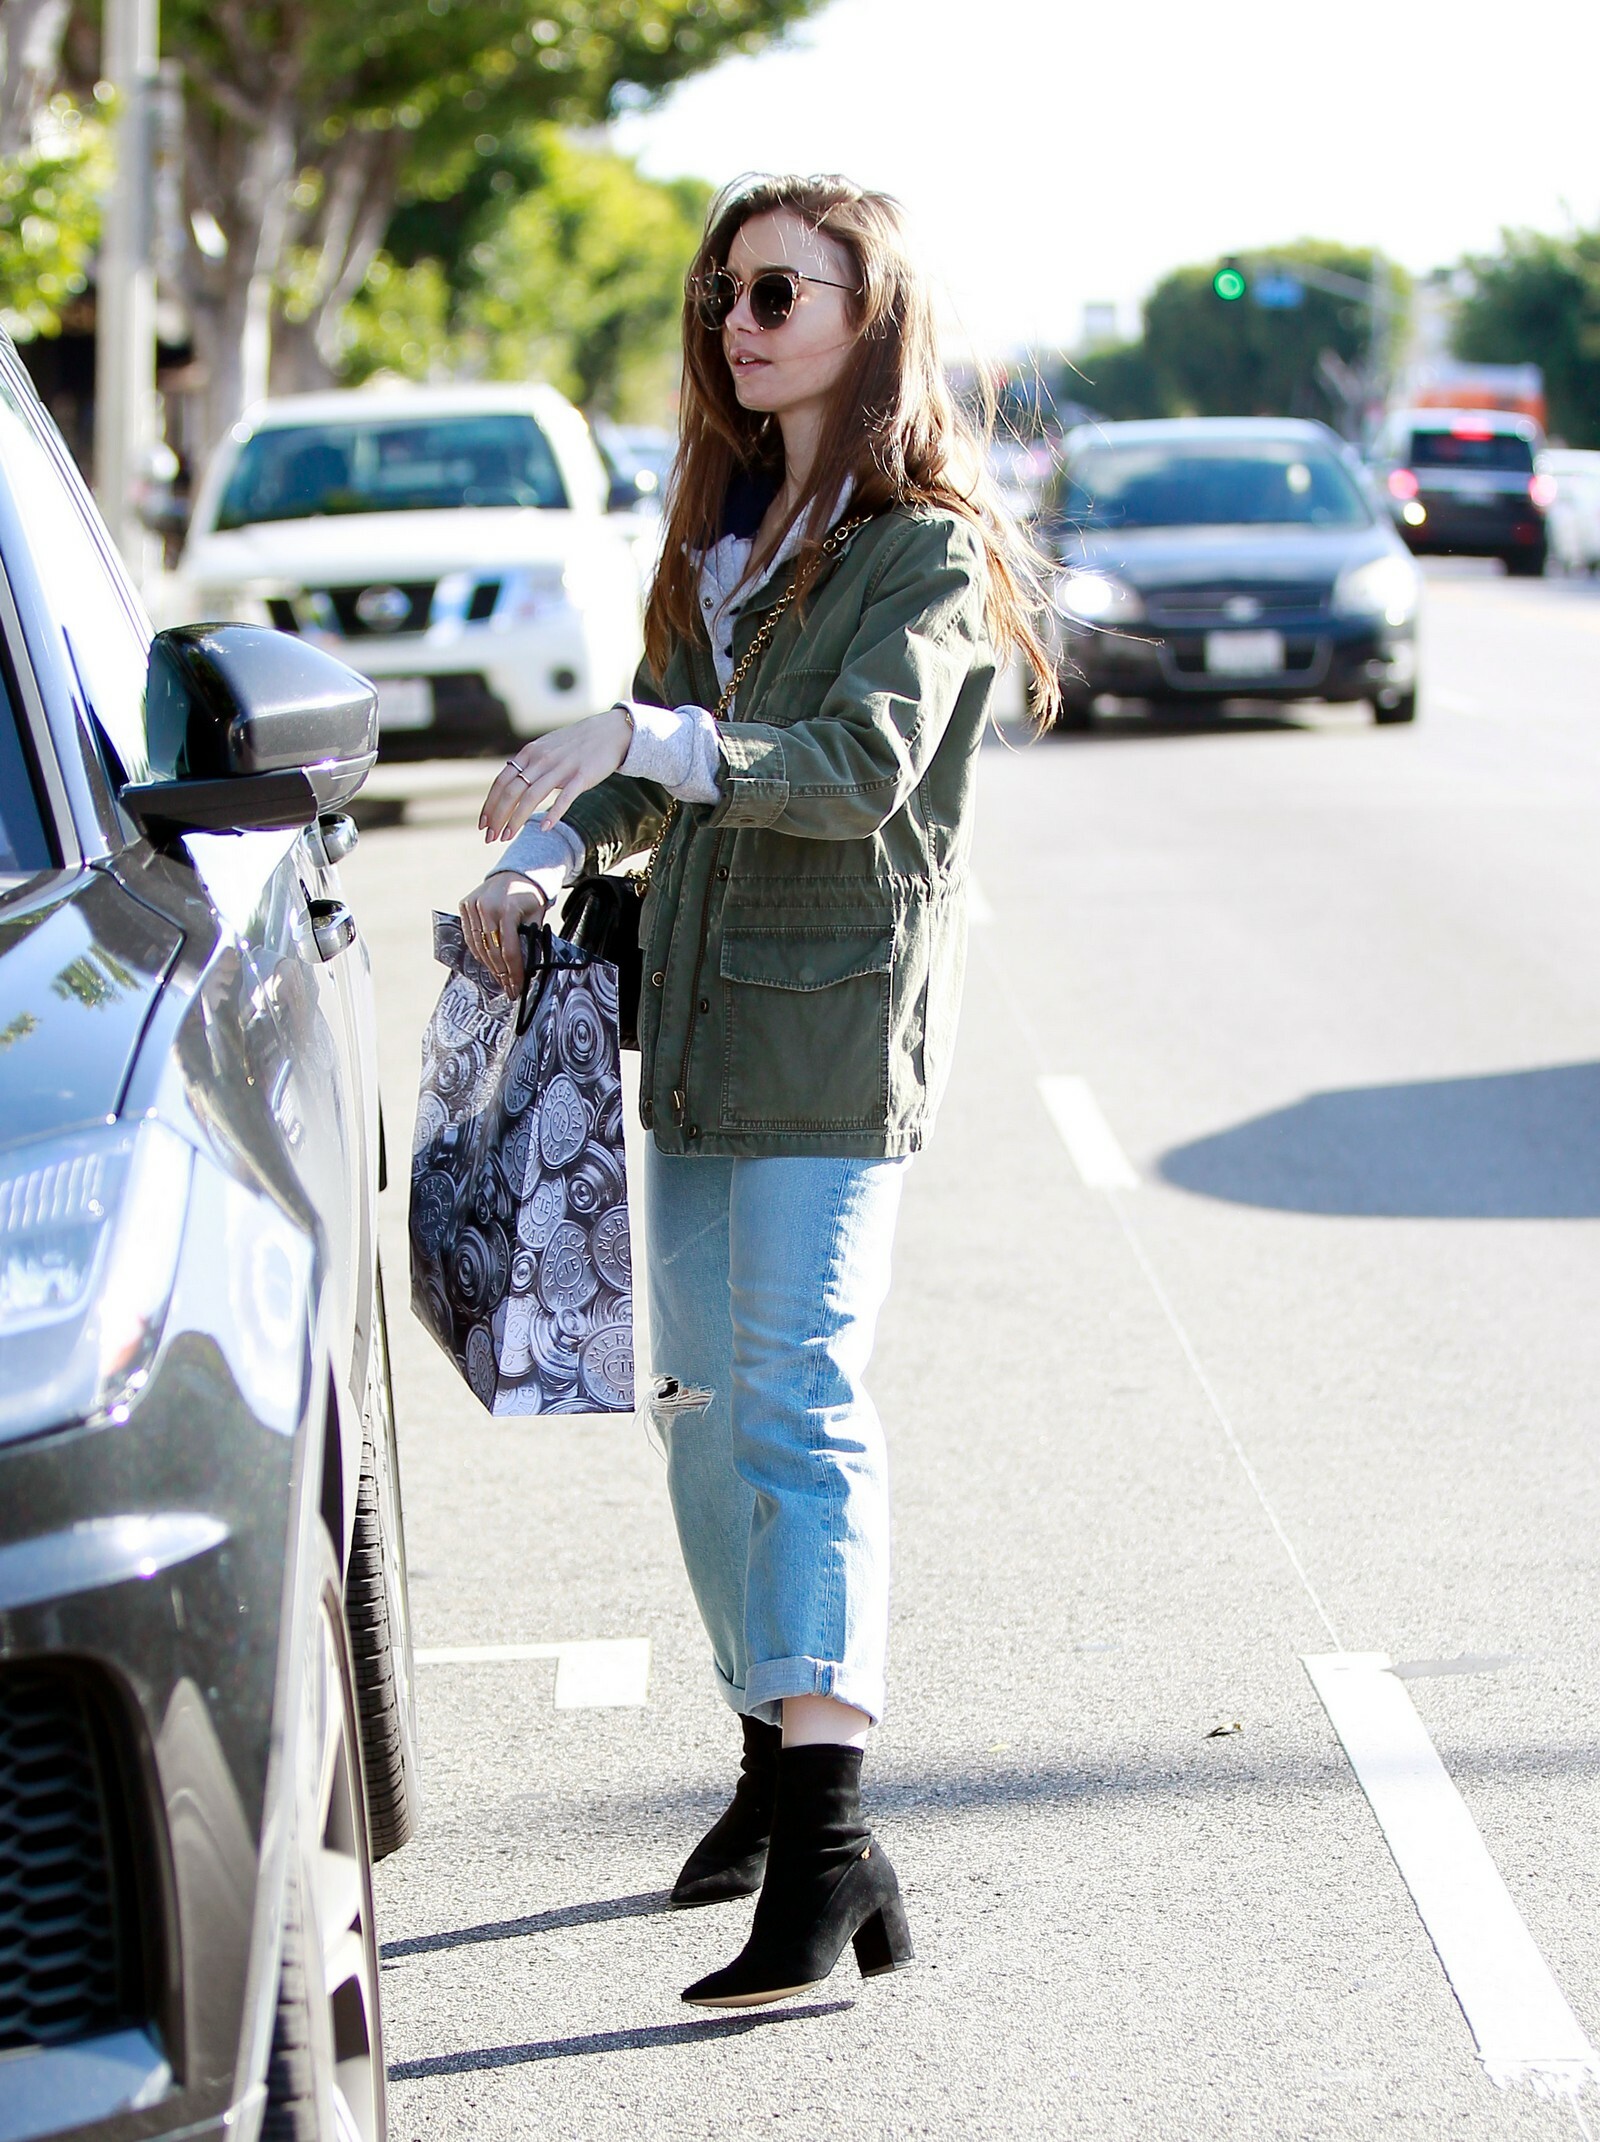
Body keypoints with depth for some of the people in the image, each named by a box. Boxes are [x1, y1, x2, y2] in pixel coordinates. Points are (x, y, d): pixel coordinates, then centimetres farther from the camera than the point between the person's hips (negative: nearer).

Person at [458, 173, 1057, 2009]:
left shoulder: (926, 550, -7)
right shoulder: (730, 526, 17)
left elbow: (865, 764, -23)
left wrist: (645, 738, -34)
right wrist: (542, 851, 2)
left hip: (838, 1025, -8)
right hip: (699, 1013, 8)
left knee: (799, 1401, -18)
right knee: (703, 1409, 12)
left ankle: (829, 1843, -23)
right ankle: (777, 1766, 26)